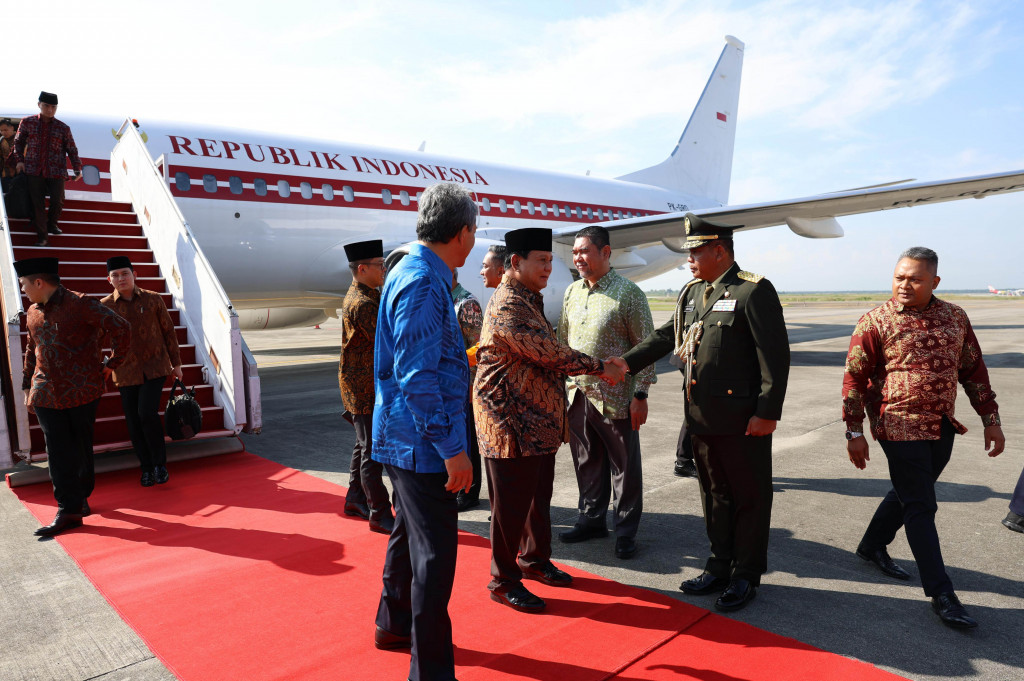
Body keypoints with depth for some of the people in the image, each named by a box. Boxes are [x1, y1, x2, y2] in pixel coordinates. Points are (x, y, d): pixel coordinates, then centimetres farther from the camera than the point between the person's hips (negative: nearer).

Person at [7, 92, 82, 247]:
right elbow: (18, 142, 16)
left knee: (58, 201, -1)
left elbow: (72, 150, 10)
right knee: (37, 203, -2)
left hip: (56, 171, 0)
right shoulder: (27, 122, 7)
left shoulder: (63, 128, 4)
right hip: (34, 171, 0)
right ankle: (42, 237, 4)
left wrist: (77, 169, 4)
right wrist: (19, 160, 5)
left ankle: (51, 224, 30)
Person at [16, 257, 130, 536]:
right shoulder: (33, 313, 10)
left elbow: (121, 329, -13)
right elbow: (31, 351, 23)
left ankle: (82, 496, 30)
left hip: (82, 392, -5)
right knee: (58, 453, 1)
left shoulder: (80, 305, -11)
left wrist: (111, 364, -8)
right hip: (47, 395, 5)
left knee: (81, 448, 9)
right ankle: (69, 510, 6)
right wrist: (28, 387, 20)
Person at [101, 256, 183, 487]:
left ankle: (160, 463, 3)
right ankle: (147, 468, 21)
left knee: (147, 413, -15)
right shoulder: (105, 306, 0)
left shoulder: (153, 299, 0)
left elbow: (168, 332, 7)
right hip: (126, 371, 2)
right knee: (134, 421, 4)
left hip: (154, 366, -1)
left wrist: (176, 364, 8)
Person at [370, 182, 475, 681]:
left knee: (410, 535, 24)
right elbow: (416, 376, -25)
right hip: (422, 442, -11)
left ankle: (394, 625, 44)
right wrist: (451, 447, -23)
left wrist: (460, 361, 36)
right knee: (435, 553, 0)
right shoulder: (423, 284, -21)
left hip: (404, 438, 11)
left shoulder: (414, 273, 12)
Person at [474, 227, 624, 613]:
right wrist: (600, 368, -14)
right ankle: (504, 581, 18)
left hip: (539, 421, 10)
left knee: (539, 496, 20)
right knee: (511, 504, 2)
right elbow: (551, 354, -24)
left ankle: (535, 560, 38)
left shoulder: (530, 299, 15)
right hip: (513, 423, -10)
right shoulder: (508, 305, -20)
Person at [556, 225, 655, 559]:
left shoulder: (628, 293, -8)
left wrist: (640, 394, -12)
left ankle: (626, 530, 20)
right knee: (587, 462, 16)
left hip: (615, 398, -5)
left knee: (624, 466, 6)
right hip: (577, 394, 6)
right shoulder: (571, 292, 10)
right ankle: (592, 519, 32)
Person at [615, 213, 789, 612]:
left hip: (742, 419, -7)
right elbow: (666, 336, 16)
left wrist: (767, 412, -17)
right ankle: (720, 567, 32)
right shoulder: (692, 292, 11)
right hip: (703, 416, 7)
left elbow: (775, 356, -14)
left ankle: (746, 576, 22)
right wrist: (625, 363, 5)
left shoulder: (754, 291, -11)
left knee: (748, 496, 8)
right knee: (714, 493, 17)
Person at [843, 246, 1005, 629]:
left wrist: (991, 420, 10)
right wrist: (854, 433, -9)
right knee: (920, 507, -2)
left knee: (909, 493, 18)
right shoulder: (876, 322, -9)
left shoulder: (955, 318, 6)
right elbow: (854, 379, -7)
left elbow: (973, 371, 14)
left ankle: (873, 545, 39)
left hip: (943, 428, 6)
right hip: (900, 427, -6)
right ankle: (941, 594, 5)